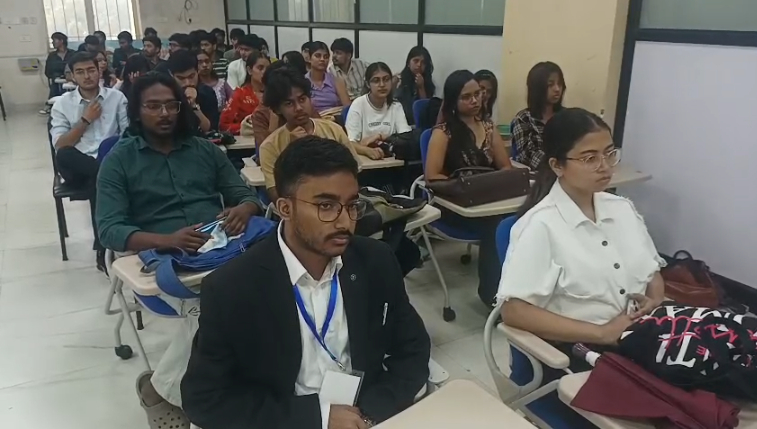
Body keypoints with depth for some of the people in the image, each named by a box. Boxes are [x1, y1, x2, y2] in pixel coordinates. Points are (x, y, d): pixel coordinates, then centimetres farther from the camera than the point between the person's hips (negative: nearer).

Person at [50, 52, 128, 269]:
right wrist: (85, 120, -6)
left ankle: (104, 248, -23)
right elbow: (59, 146, -2)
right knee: (63, 156, -34)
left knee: (99, 180, -36)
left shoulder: (117, 97, 9)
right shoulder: (62, 103, 8)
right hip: (78, 167, 1)